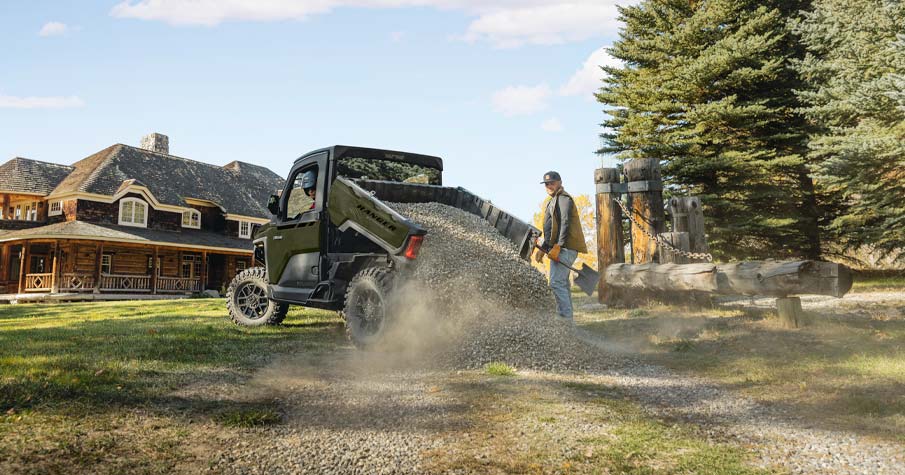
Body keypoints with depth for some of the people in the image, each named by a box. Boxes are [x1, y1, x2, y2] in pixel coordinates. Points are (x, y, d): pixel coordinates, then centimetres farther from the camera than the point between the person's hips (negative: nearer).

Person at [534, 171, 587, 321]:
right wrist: (542, 248, 23)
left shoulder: (564, 199, -8)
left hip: (564, 248, -11)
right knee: (563, 283, 13)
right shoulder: (551, 201, 24)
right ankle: (567, 318, 20)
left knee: (557, 283, -17)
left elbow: (565, 224, -19)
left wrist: (557, 247, -25)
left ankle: (566, 319, -17)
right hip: (559, 248, 11)